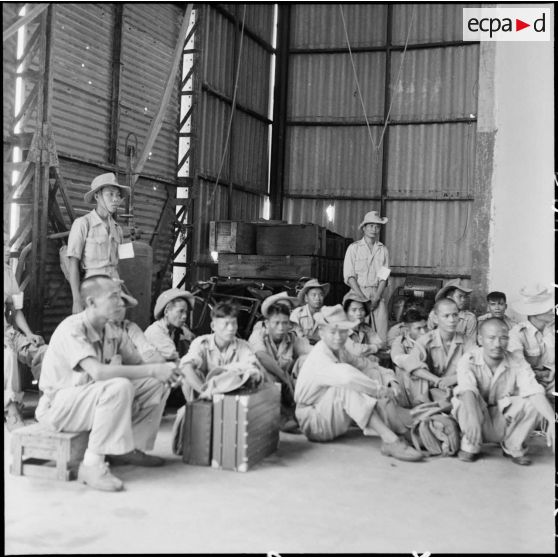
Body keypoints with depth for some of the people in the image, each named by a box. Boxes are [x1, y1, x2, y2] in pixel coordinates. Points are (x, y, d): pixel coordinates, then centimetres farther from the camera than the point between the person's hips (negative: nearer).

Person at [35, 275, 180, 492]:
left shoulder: (113, 331, 2)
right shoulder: (72, 328, -23)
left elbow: (137, 364, 2)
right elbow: (98, 371, -36)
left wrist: (163, 371, -22)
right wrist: (153, 370, -34)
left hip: (95, 398, 8)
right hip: (58, 405, -8)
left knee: (156, 384, -5)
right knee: (119, 387, -34)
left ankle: (128, 449, 4)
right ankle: (92, 465, -25)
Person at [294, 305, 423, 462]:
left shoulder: (340, 351, 3)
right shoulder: (318, 358, -26)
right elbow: (347, 377, -42)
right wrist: (381, 390, -33)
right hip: (314, 423, -9)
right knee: (348, 387, -33)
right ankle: (390, 440, -38)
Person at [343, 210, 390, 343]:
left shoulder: (383, 250, 10)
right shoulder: (354, 248, 4)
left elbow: (384, 277, 6)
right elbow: (349, 276, -2)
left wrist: (376, 297, -9)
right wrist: (362, 298, -11)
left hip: (377, 294, 2)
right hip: (358, 293, -2)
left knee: (381, 336, -6)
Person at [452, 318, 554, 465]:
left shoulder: (517, 363, -12)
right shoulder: (468, 360, -19)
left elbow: (535, 392, -27)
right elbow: (466, 389, -38)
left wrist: (552, 420, -44)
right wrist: (472, 418, -58)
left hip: (503, 424, 2)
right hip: (479, 424, -2)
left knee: (531, 402, -23)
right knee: (465, 399, -32)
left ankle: (514, 447, -1)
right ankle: (470, 446, -10)